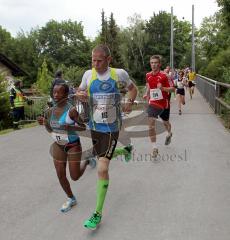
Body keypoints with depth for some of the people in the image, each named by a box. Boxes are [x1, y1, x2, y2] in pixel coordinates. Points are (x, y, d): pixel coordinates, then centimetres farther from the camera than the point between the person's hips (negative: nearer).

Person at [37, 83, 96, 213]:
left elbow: (84, 127, -13)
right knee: (61, 176, 7)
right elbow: (50, 130, 8)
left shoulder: (71, 110, -19)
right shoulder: (51, 111, -1)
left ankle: (87, 161, 33)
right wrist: (44, 123, -12)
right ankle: (71, 199, 29)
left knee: (75, 177, 3)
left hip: (73, 146, -5)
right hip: (58, 146, 5)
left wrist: (70, 127, -29)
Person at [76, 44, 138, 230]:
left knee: (102, 169, -11)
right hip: (94, 127, 4)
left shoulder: (119, 74, -7)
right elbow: (79, 92, 14)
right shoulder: (88, 74, -1)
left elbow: (133, 88, 12)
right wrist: (80, 95, -10)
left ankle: (98, 213, 1)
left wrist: (130, 102, -6)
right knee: (102, 163, 20)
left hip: (111, 129, -4)